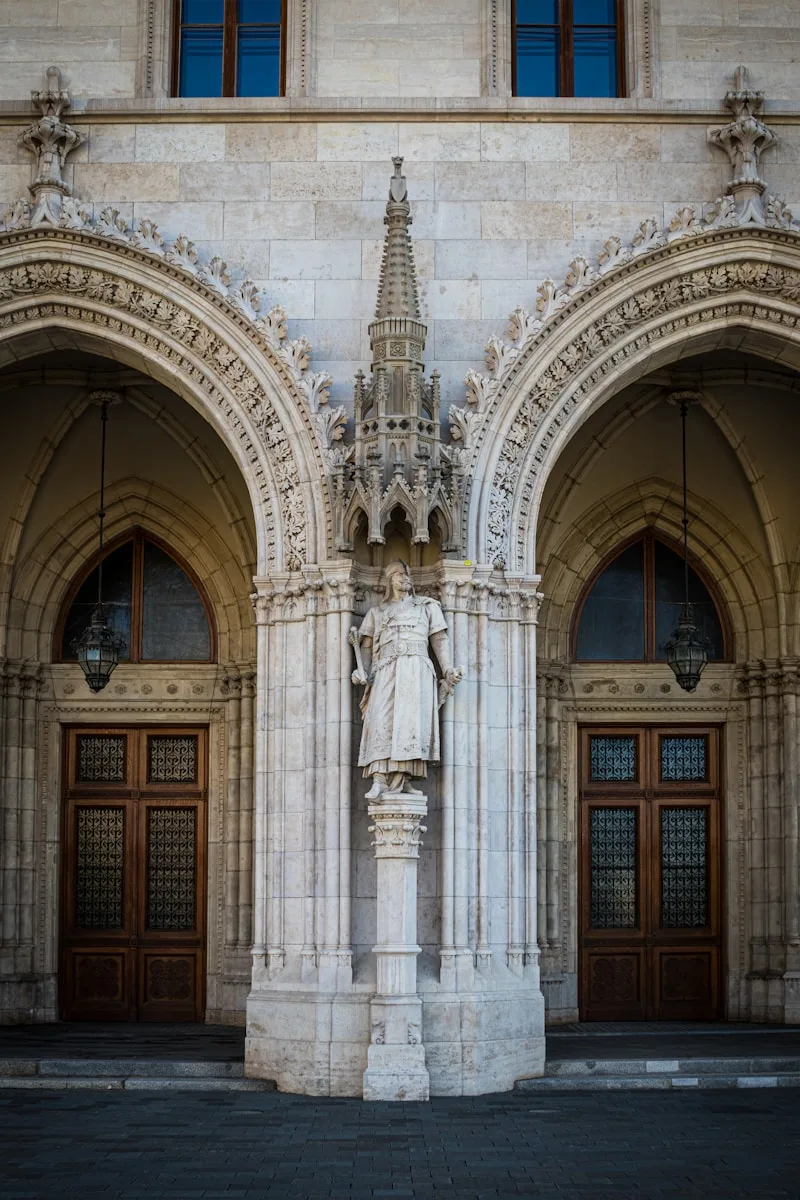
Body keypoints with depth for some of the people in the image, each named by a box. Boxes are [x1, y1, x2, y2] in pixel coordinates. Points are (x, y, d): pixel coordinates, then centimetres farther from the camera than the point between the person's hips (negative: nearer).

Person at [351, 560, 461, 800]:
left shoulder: (427, 606, 24)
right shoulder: (376, 612, 27)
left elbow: (440, 639, 16)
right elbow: (367, 646, 18)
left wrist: (448, 669, 2)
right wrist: (362, 672, 0)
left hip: (416, 669, 0)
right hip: (385, 670, 0)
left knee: (411, 719, -15)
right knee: (382, 720, -17)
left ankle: (403, 779, -17)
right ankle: (379, 780, -25)